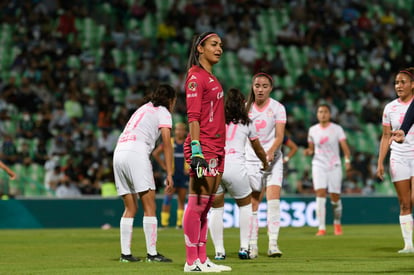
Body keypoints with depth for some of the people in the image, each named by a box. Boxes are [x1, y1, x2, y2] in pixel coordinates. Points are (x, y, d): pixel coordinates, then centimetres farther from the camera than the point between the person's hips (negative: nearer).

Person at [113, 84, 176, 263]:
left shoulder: (144, 109, 30)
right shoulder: (163, 112, 7)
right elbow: (167, 144, -3)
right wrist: (169, 174, -6)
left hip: (119, 152, 7)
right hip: (136, 152, -7)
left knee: (130, 208, 11)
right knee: (149, 206, -6)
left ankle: (125, 253, 7)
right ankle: (152, 253, -10)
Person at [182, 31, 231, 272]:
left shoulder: (211, 78, 20)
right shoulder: (196, 76, -8)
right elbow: (193, 116, -15)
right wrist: (196, 149, -23)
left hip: (216, 148, 9)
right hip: (203, 148, -9)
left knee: (206, 205, 9)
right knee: (197, 203, -8)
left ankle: (202, 259, 12)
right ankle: (192, 262, -6)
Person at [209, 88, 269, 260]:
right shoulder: (246, 123, 16)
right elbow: (258, 150, 29)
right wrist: (265, 163, 47)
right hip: (235, 165, -1)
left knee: (216, 208, 14)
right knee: (245, 205, 19)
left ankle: (219, 251, 8)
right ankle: (244, 248, 11)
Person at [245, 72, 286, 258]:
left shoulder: (277, 108, -2)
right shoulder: (246, 107, 6)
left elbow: (279, 136, -10)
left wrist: (271, 152, -28)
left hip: (273, 159, -2)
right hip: (251, 159, 2)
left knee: (273, 200, -15)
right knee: (252, 202, 0)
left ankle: (273, 244, -17)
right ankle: (252, 245, 5)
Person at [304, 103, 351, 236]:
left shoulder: (337, 129, -2)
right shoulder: (312, 130, 6)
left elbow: (345, 146, -7)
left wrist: (347, 160, -23)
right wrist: (308, 151, -6)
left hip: (334, 166, -1)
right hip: (319, 166, 1)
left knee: (335, 197, 2)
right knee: (320, 194, -14)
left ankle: (337, 224, 27)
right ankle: (321, 228, -16)